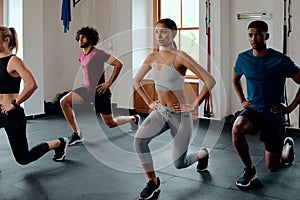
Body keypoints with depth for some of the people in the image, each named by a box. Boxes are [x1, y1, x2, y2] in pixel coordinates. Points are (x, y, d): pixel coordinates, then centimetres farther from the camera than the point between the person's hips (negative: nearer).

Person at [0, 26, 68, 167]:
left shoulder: (13, 61, -13)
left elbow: (31, 85, -25)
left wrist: (14, 104, -20)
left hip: (12, 114, -7)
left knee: (23, 158, 5)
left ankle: (58, 143, 25)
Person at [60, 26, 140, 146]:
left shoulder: (98, 53, -18)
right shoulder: (81, 56, 7)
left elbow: (119, 64, -21)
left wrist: (109, 83, -20)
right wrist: (88, 83, 16)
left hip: (100, 92, -7)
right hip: (87, 90, 7)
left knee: (110, 124, 3)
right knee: (64, 102, -9)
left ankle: (133, 119, 33)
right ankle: (77, 134, -3)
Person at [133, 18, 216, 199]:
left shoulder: (180, 57, -17)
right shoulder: (152, 57, 1)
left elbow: (210, 81, -22)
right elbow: (137, 81, 17)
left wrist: (194, 106, -18)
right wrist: (149, 102, 8)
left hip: (180, 115, -5)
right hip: (160, 112, 5)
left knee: (179, 164, 6)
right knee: (139, 139, -21)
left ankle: (202, 154, 41)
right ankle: (153, 182, 0)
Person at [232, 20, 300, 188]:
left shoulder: (281, 61, -15)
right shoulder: (243, 58, -3)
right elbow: (235, 80, 18)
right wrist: (242, 100, 7)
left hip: (274, 115, -2)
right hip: (253, 110, 3)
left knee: (273, 167, 6)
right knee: (237, 128, -34)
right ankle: (249, 169, -9)